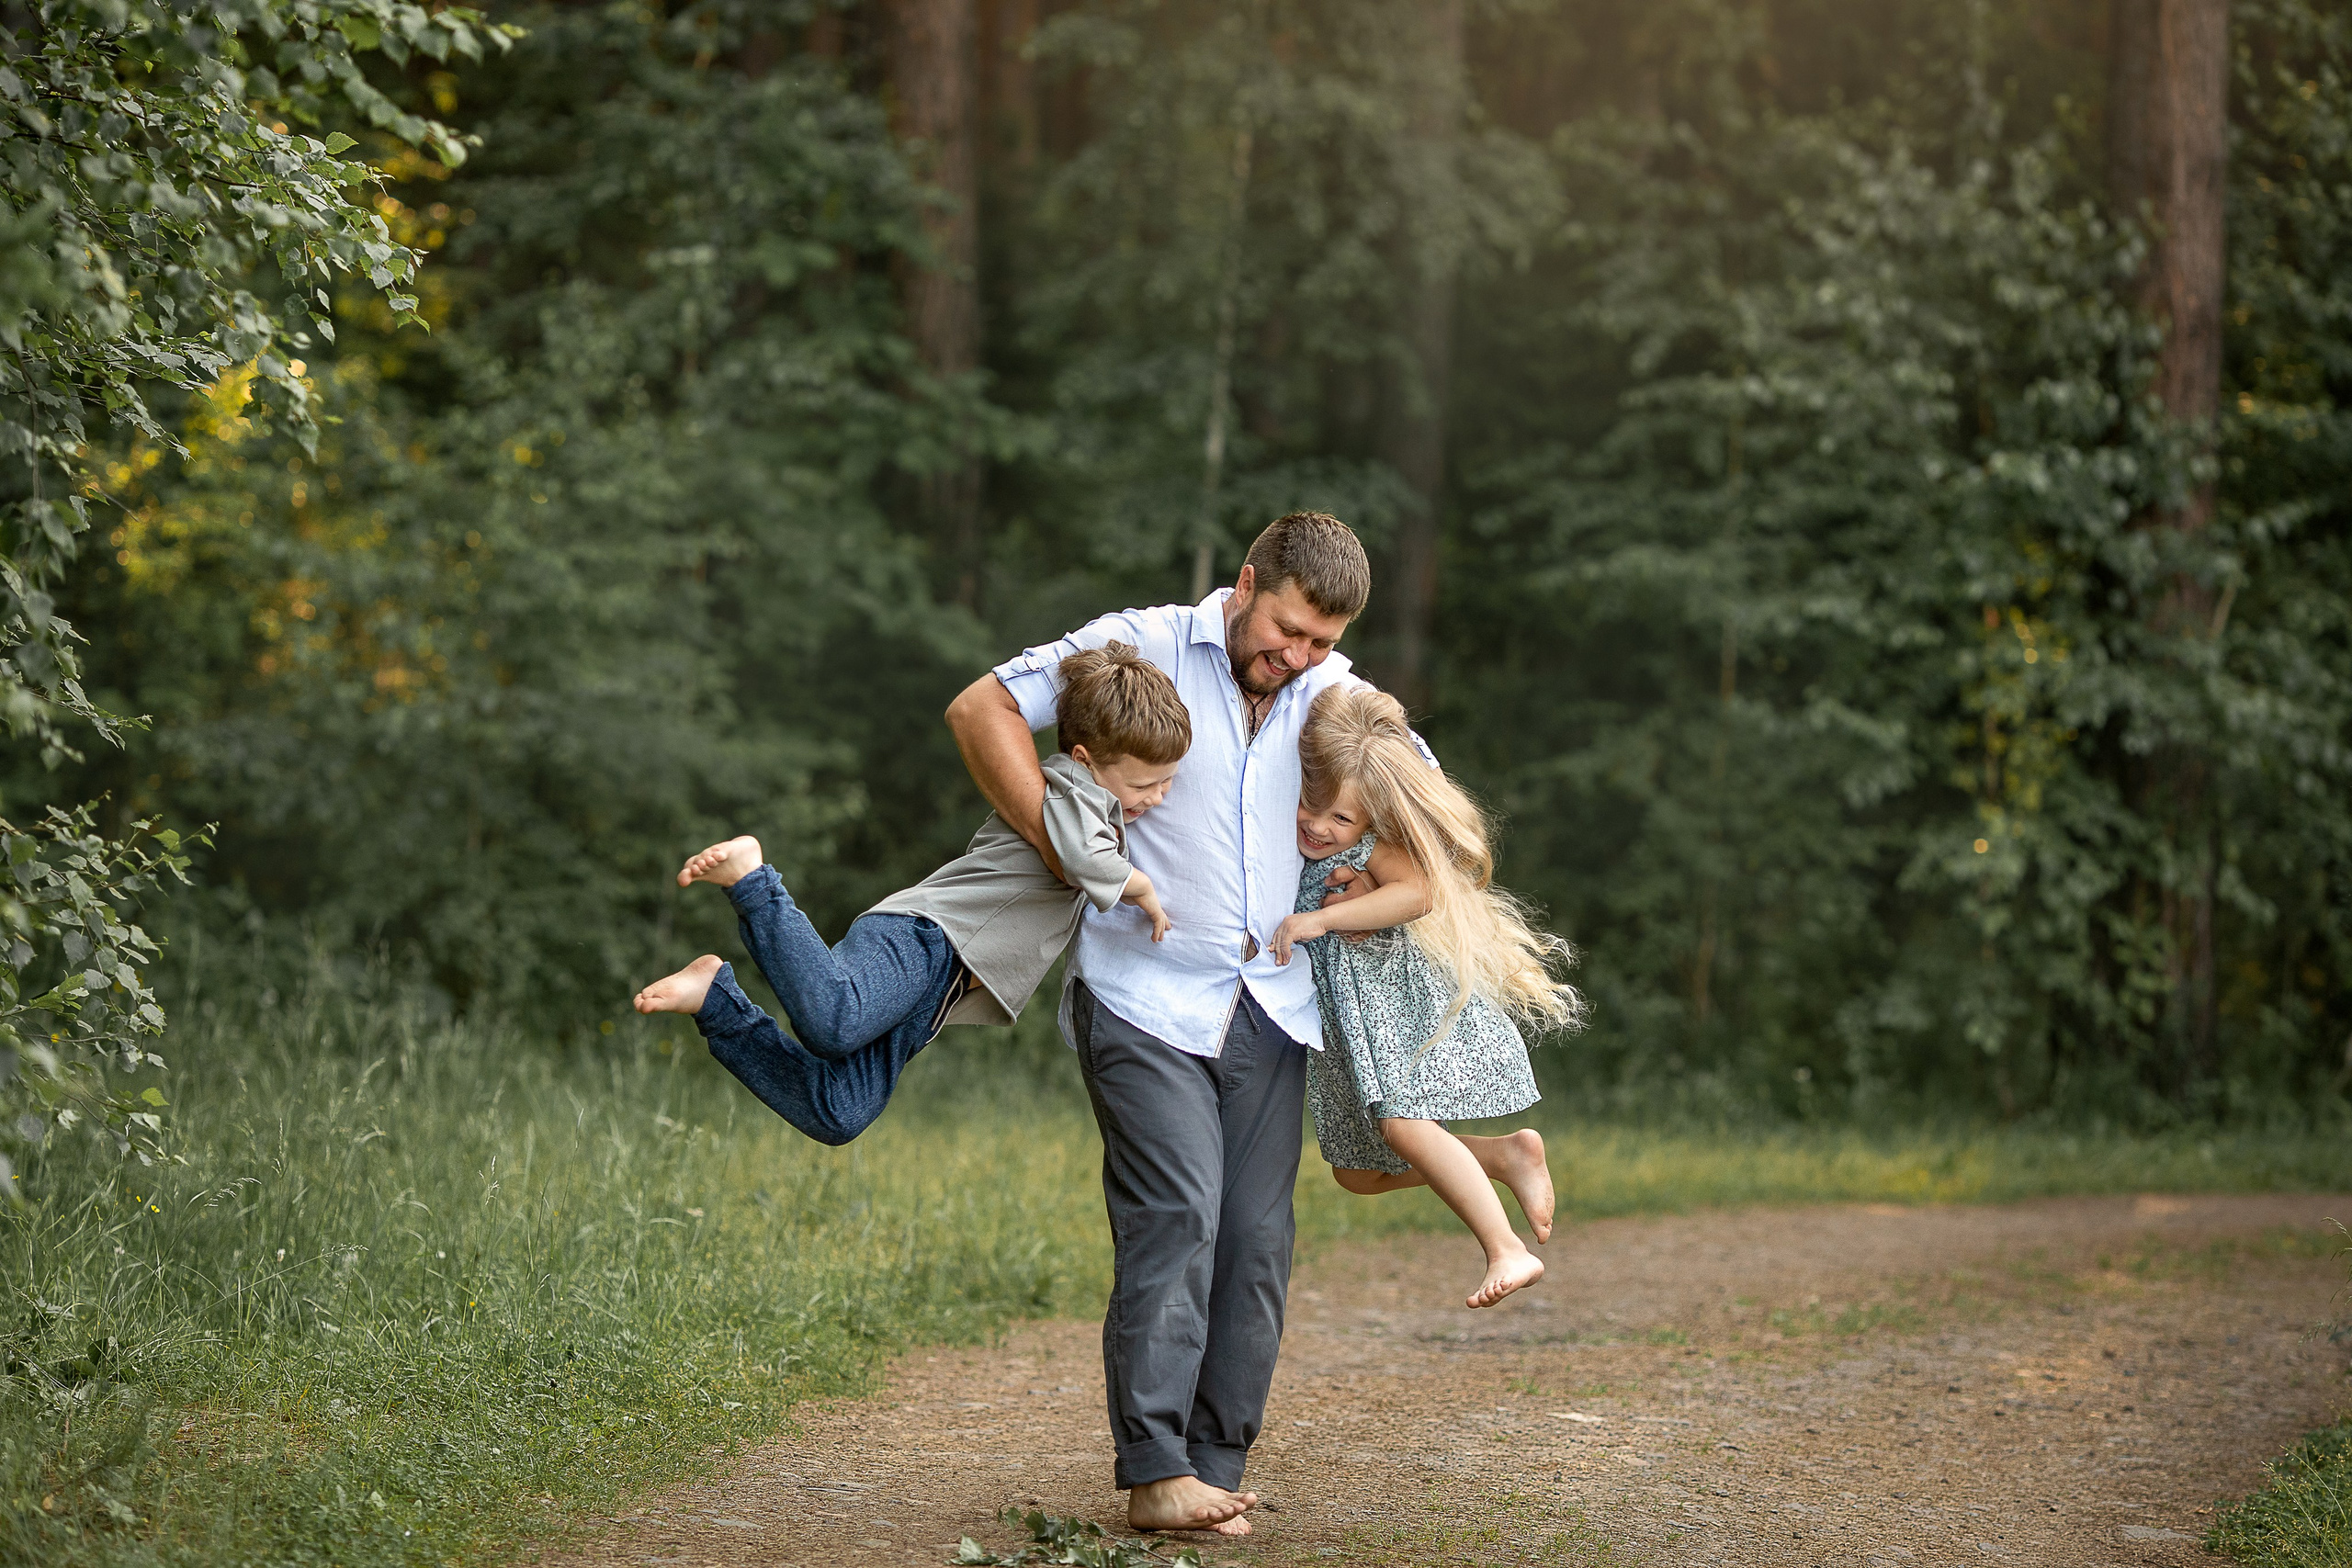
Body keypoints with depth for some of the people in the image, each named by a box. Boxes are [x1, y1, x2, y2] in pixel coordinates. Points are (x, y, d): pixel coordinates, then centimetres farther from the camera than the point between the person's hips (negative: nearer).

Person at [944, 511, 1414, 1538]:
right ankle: (1155, 1473, -15)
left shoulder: (1334, 693, 12)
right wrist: (1069, 851, -11)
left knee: (1256, 1240, -1)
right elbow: (983, 707, -7)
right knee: (1174, 1219, -16)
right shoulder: (1145, 648, -4)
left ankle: (1214, 1471, 6)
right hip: (1148, 1001, -5)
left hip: (1269, 1012, 5)